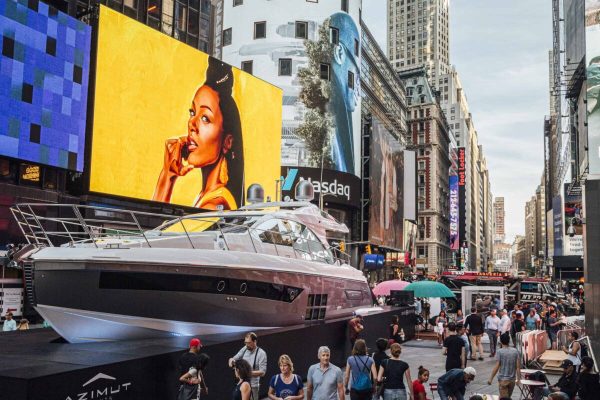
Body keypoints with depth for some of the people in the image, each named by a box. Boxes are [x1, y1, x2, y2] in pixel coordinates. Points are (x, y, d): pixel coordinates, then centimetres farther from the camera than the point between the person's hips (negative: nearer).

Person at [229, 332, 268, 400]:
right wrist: (231, 360, -17)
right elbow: (234, 358, 8)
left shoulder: (261, 353, -14)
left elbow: (262, 372, -17)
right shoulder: (244, 349, 1)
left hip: (252, 386, -5)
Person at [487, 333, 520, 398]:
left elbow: (497, 367, -13)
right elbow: (518, 366, -1)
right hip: (512, 379, 4)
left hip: (503, 379, -4)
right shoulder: (515, 351, -1)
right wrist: (518, 379, 9)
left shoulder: (500, 352, -12)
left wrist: (491, 378, -6)